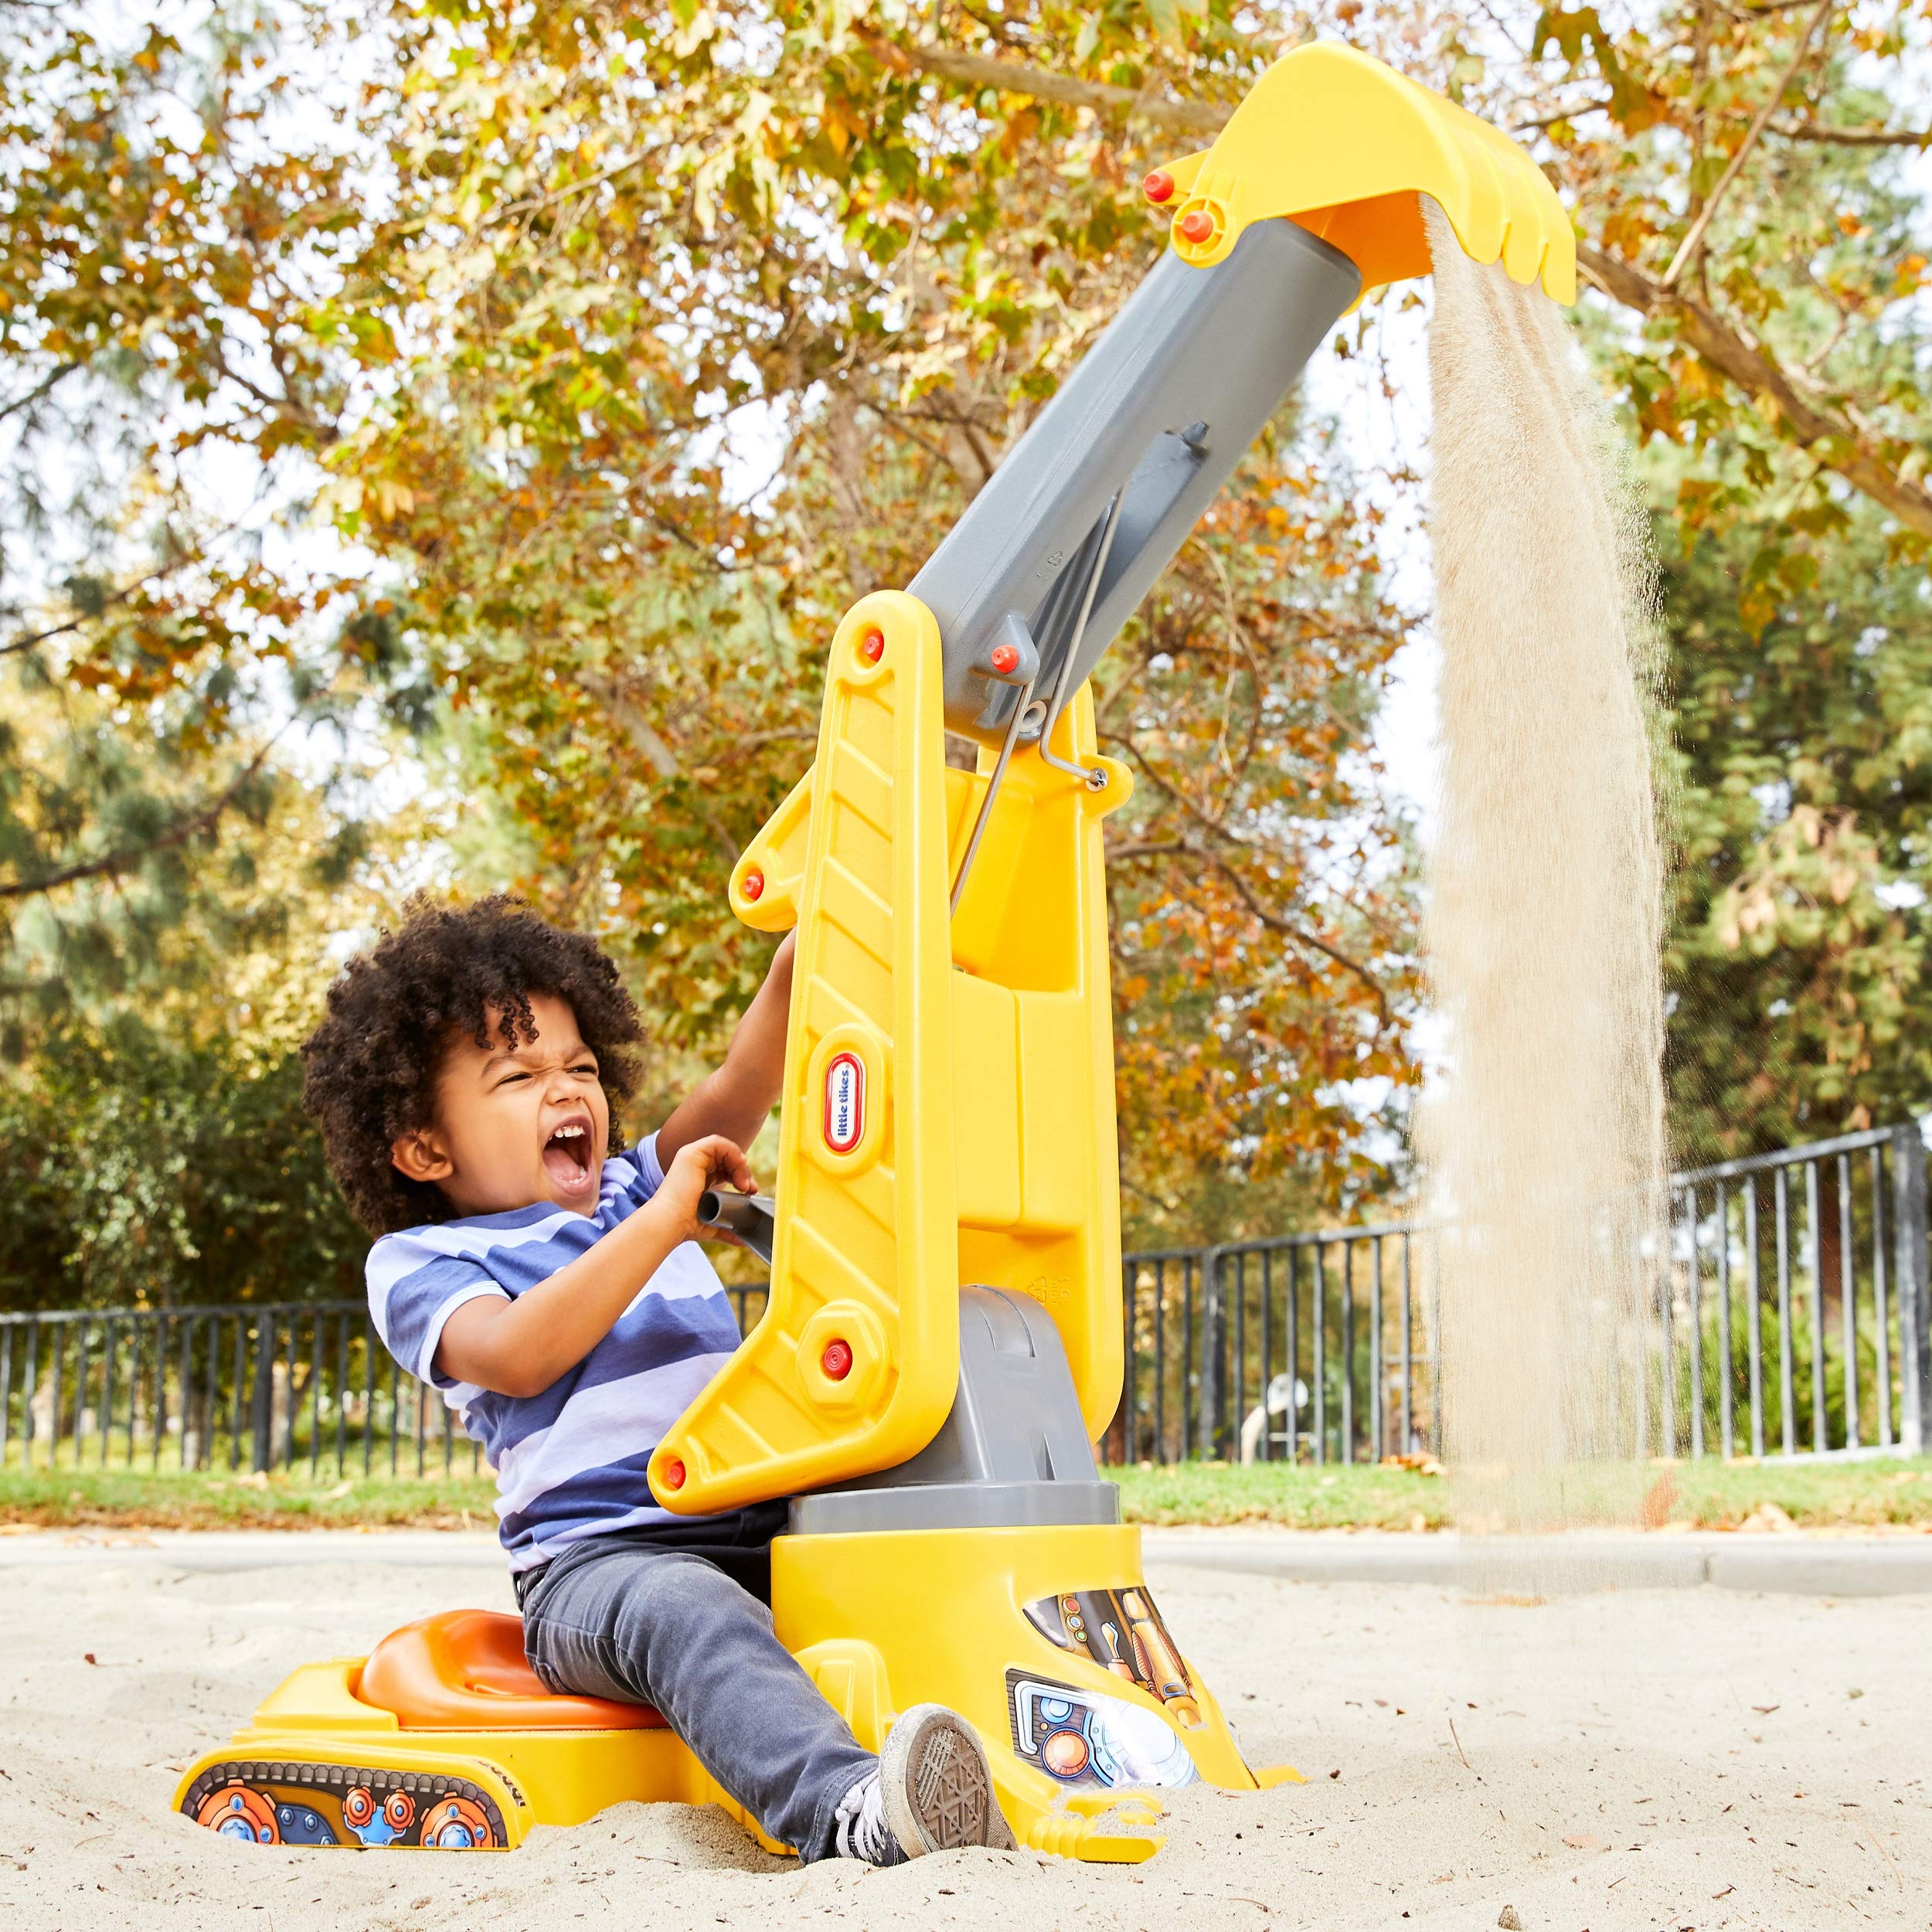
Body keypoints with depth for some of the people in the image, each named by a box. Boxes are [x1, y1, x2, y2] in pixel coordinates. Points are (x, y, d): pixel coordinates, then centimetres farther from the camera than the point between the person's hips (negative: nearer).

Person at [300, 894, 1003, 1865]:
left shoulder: (636, 1190, 26)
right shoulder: (418, 1263, 7)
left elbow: (737, 1094, 8)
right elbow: (515, 1355, -15)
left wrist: (799, 962, -9)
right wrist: (661, 1227, -15)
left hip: (760, 1537, 7)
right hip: (597, 1557, -7)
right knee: (686, 1611, -38)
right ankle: (846, 1810, -60)